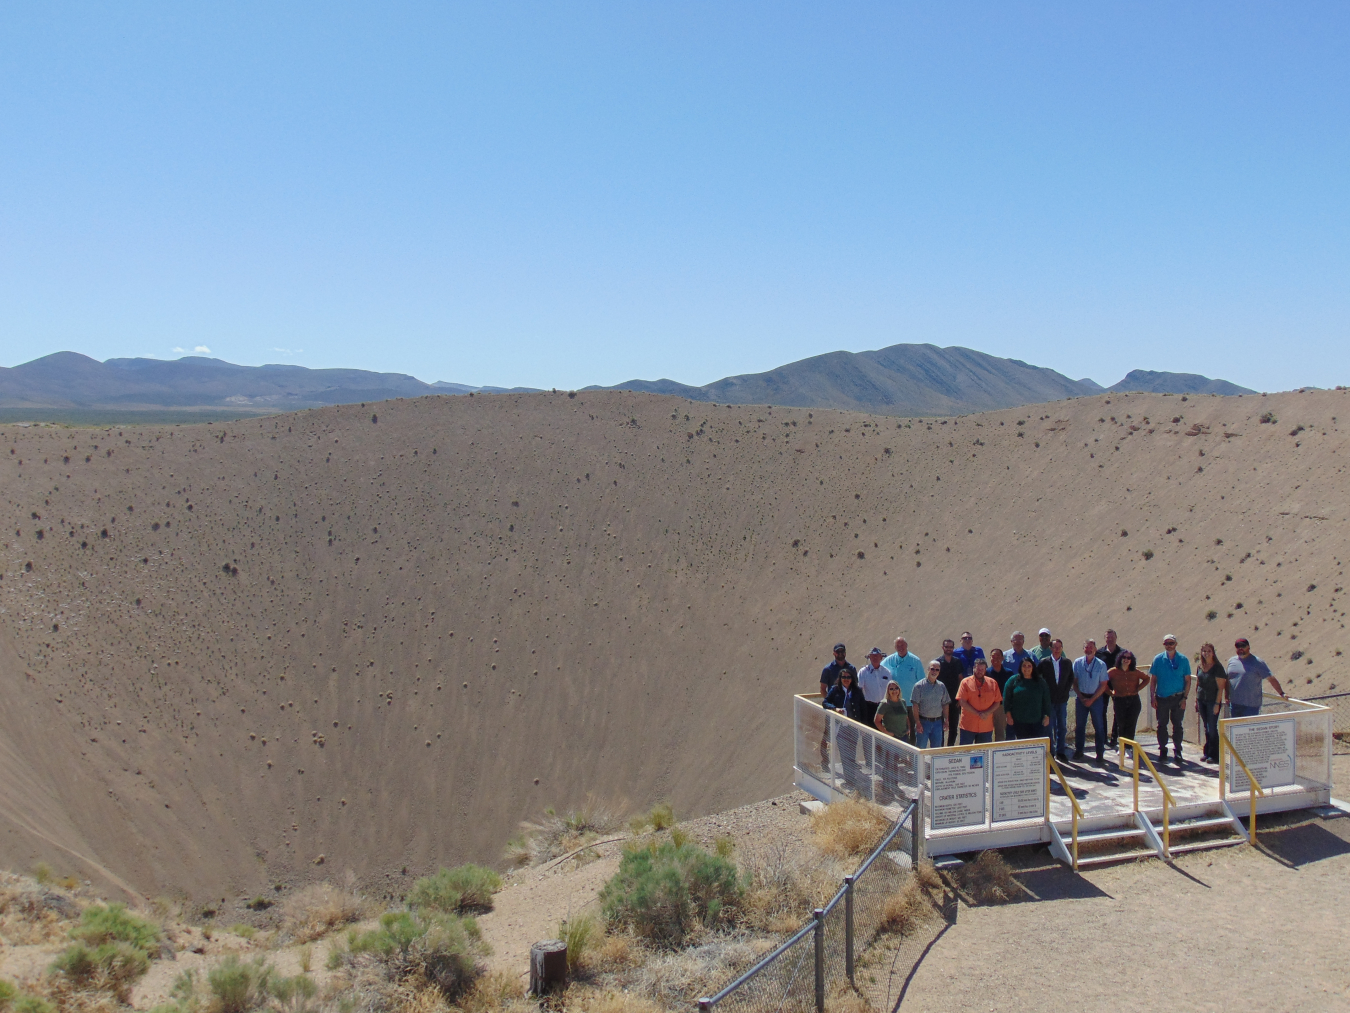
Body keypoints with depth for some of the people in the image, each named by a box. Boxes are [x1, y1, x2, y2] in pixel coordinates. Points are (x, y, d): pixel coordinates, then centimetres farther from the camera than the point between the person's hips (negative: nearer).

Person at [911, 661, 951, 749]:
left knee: (936, 749, 9)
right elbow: (915, 705, -10)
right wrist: (918, 723, -14)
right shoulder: (919, 686, -7)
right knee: (920, 749, 0)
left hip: (937, 722, 4)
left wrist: (946, 719, 5)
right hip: (923, 721, -4)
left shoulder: (942, 686, 8)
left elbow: (945, 704, 14)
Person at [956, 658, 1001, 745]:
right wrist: (978, 714, -14)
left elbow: (997, 702, 8)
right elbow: (962, 702, -9)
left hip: (986, 727, 3)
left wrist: (987, 713, -10)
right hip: (968, 726, -3)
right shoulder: (965, 682, -2)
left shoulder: (992, 683, 8)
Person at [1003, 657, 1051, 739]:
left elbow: (1046, 700, 10)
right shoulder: (1013, 681, 3)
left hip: (1036, 721, 1)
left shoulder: (1040, 682, 8)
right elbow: (1006, 699, 2)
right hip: (1019, 721, -1)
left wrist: (1047, 716, 4)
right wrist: (1008, 716, -3)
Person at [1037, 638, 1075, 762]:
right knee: (1049, 726, 2)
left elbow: (1071, 678, 12)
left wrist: (1066, 691, 1)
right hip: (1049, 700, -2)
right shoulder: (1044, 662, -4)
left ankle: (1061, 752, 17)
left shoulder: (1067, 662, 4)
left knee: (1062, 726, 8)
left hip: (1062, 699, 3)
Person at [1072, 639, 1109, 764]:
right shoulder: (1077, 663, -1)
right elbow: (1074, 683, 4)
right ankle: (1078, 752, 19)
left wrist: (1092, 699, -10)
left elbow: (1103, 685, -4)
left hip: (1096, 698, -2)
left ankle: (1100, 754, 11)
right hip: (1081, 698, 2)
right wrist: (1081, 698, -7)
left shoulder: (1101, 665, -6)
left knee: (1099, 726, 2)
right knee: (1080, 726, 8)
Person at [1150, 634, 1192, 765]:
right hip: (1162, 698, 1)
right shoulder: (1158, 659, 1)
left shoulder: (1183, 659, -1)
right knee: (1162, 725, 5)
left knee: (1177, 725, 5)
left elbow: (1187, 680, 2)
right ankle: (1162, 751, 15)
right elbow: (1153, 679, 5)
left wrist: (1185, 697, -5)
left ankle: (1177, 751, 16)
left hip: (1178, 698, -1)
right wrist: (1152, 697, -1)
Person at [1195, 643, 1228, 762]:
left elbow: (1220, 687, -12)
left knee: (1212, 727, -3)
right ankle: (1207, 752, 19)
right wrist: (1196, 700, 12)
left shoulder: (1217, 667, -11)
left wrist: (1217, 703, -16)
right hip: (1201, 700, 6)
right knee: (1206, 727, 12)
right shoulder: (1200, 666, 7)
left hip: (1213, 701, -6)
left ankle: (1214, 755, 6)